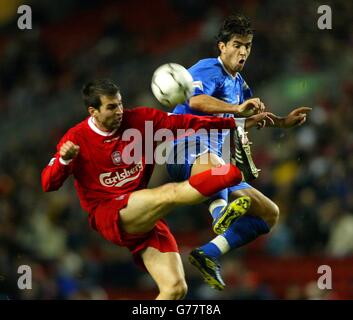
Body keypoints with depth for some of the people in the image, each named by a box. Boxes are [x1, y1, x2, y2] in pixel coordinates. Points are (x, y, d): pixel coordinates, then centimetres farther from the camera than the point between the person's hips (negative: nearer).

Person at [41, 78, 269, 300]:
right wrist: (63, 160, -27)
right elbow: (48, 185, -5)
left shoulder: (140, 120, 5)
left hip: (146, 220, 5)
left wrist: (239, 123, 2)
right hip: (108, 217, -5)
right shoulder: (77, 139, -3)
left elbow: (185, 123, 6)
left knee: (176, 288, -9)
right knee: (170, 193, -31)